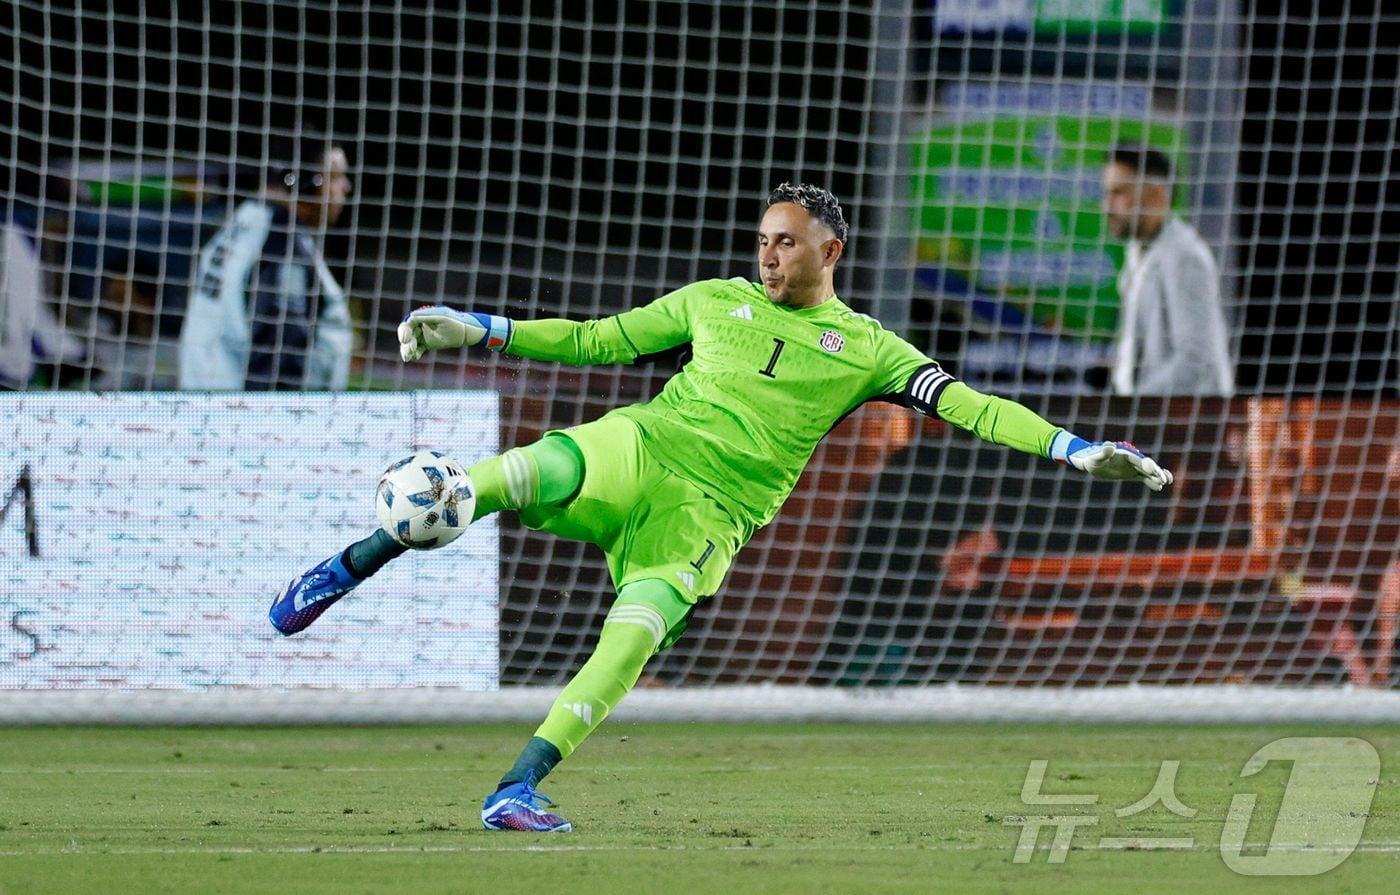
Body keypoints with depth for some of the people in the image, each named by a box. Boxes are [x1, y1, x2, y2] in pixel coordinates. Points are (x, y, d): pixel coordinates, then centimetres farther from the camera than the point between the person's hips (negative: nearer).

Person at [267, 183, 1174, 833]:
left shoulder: (865, 347, 11)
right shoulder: (717, 301, 17)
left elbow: (965, 404, 4)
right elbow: (599, 339, 22)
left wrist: (1071, 448, -7)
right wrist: (481, 329, 17)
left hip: (712, 514, -1)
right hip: (640, 448, 1)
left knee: (634, 637, -26)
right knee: (528, 471, -31)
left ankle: (518, 788, -26)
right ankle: (356, 565, -20)